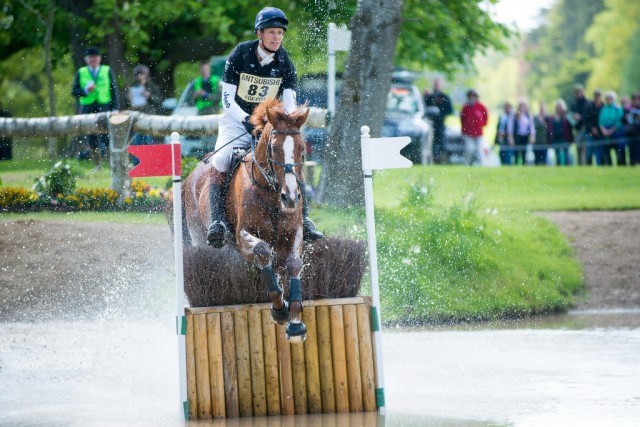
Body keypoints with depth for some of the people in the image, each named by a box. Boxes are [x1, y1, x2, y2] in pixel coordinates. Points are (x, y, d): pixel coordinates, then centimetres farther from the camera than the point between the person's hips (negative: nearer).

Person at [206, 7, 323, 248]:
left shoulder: (285, 64, -4)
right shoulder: (239, 55, -12)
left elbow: (290, 102, -6)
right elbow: (227, 98, -14)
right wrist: (246, 120, -30)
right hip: (237, 120, -2)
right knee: (220, 161, -27)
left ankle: (303, 219, -11)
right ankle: (217, 219, -26)